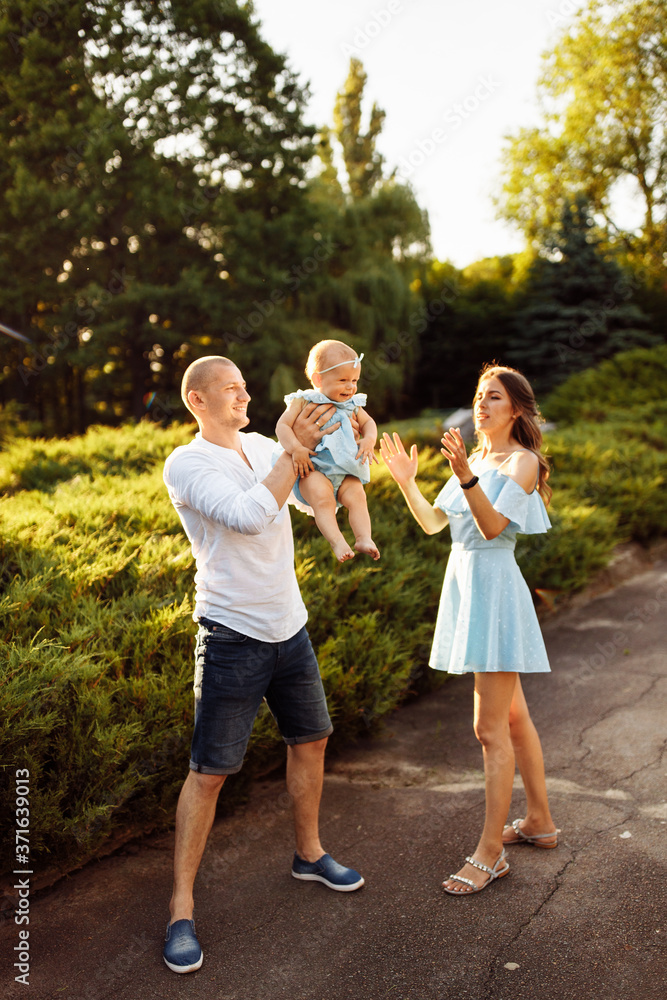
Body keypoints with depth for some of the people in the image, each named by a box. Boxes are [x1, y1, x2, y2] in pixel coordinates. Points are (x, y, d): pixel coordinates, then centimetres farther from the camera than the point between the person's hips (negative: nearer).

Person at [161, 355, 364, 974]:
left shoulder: (262, 447, 8)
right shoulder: (186, 465, -13)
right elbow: (249, 516, -28)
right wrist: (296, 449, -24)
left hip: (288, 626, 7)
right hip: (233, 637, -7)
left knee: (311, 738, 19)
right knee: (209, 772, -3)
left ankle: (309, 854, 41)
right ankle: (181, 907, 12)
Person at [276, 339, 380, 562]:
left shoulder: (352, 404, 16)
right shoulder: (304, 401, 0)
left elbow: (368, 422, 25)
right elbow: (282, 426, -6)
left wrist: (369, 440, 2)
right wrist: (296, 448, -23)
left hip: (345, 472, 5)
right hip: (313, 469, -4)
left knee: (356, 495, -23)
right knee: (322, 498, -31)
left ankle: (364, 538, -24)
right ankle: (337, 541, -36)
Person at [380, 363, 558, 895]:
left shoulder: (523, 461, -8)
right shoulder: (475, 459, 15)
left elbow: (493, 526, -20)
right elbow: (432, 523, 16)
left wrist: (465, 476, -32)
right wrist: (406, 481, 5)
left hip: (495, 588, -8)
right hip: (466, 585, 8)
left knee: (491, 728, -6)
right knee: (513, 716, 17)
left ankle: (490, 851, 4)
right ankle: (540, 821, 31)